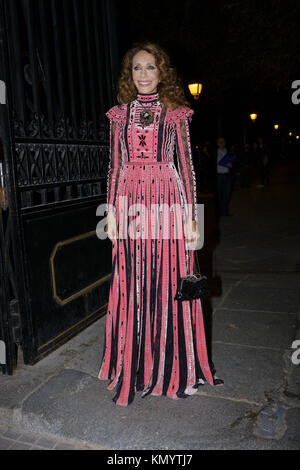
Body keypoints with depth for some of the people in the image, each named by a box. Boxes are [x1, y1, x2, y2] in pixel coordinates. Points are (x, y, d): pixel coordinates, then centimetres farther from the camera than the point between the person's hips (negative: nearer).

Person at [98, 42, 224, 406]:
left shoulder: (175, 113, 8)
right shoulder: (120, 114, 13)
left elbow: (186, 164, 3)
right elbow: (115, 166, 12)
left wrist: (191, 216, -3)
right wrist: (111, 211, 5)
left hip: (167, 200, -2)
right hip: (129, 202, 2)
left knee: (168, 281, 1)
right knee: (131, 285, 4)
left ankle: (172, 367, 19)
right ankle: (134, 366, 20)